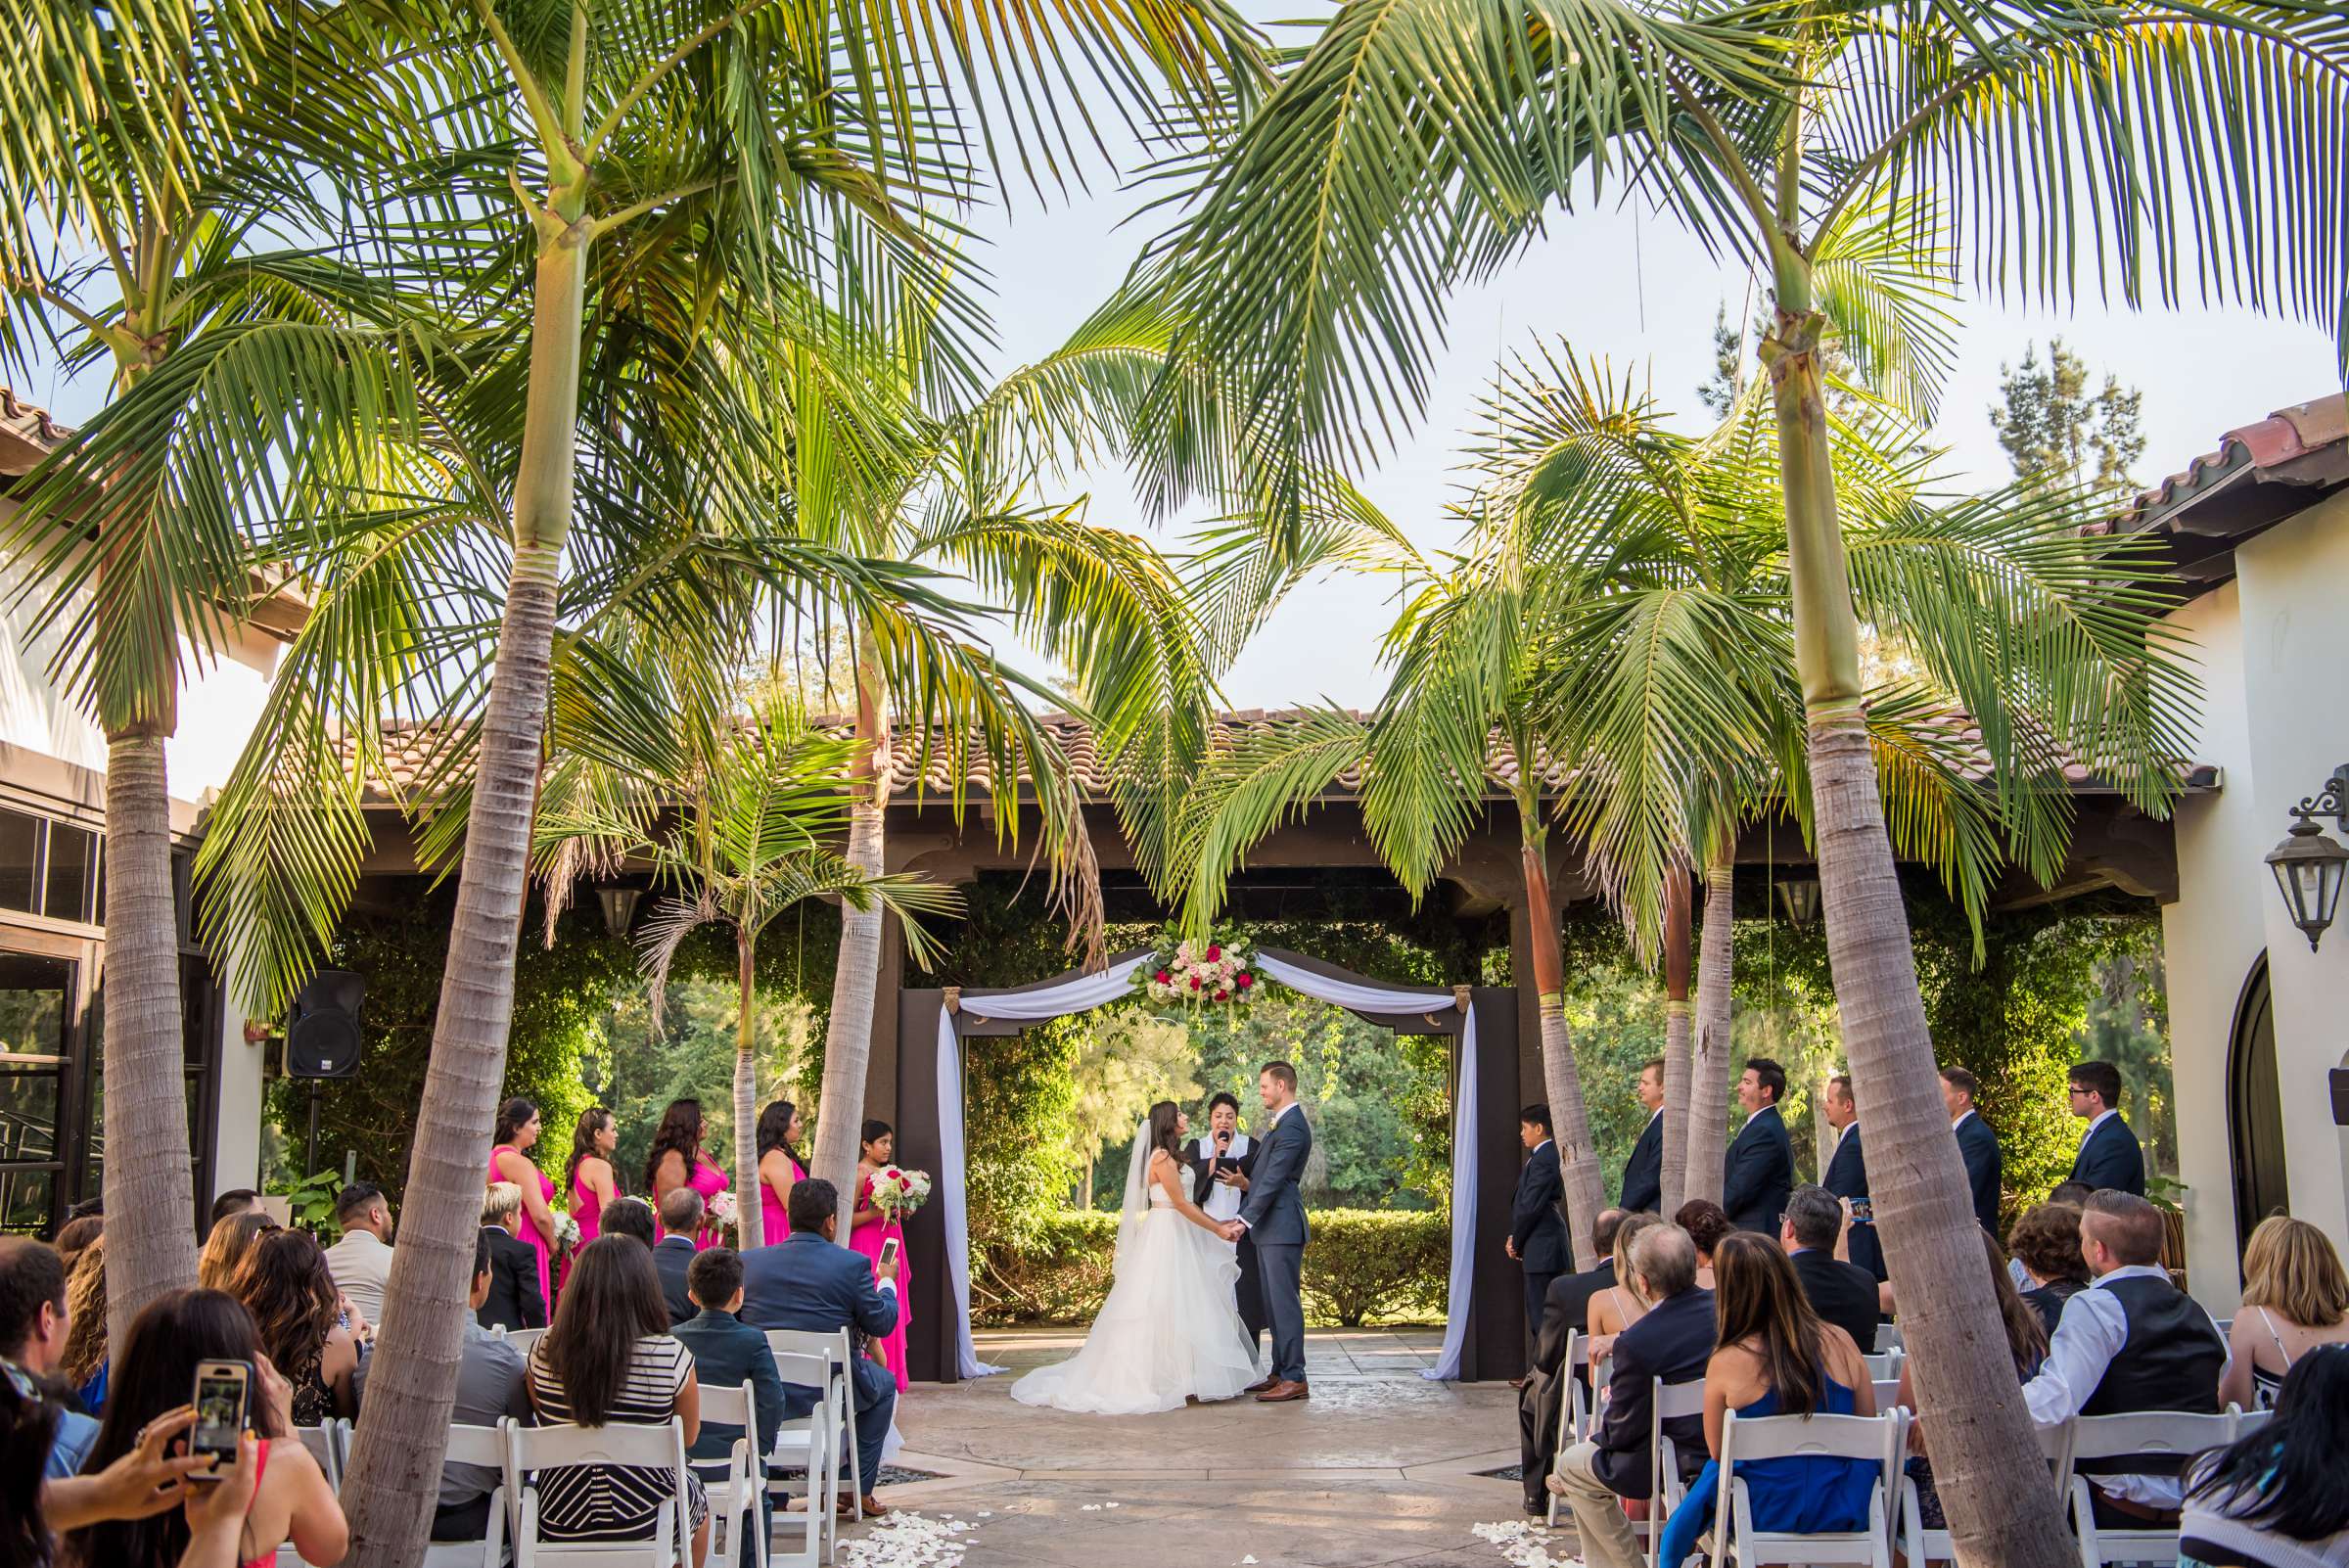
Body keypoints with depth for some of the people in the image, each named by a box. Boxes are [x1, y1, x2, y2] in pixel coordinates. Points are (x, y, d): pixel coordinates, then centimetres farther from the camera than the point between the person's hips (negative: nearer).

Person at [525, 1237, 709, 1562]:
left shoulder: (543, 1351, -11)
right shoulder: (671, 1355, -20)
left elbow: (543, 1417, 5)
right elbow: (689, 1437, -6)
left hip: (559, 1523, 3)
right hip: (645, 1525, -3)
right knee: (700, 1500, 32)